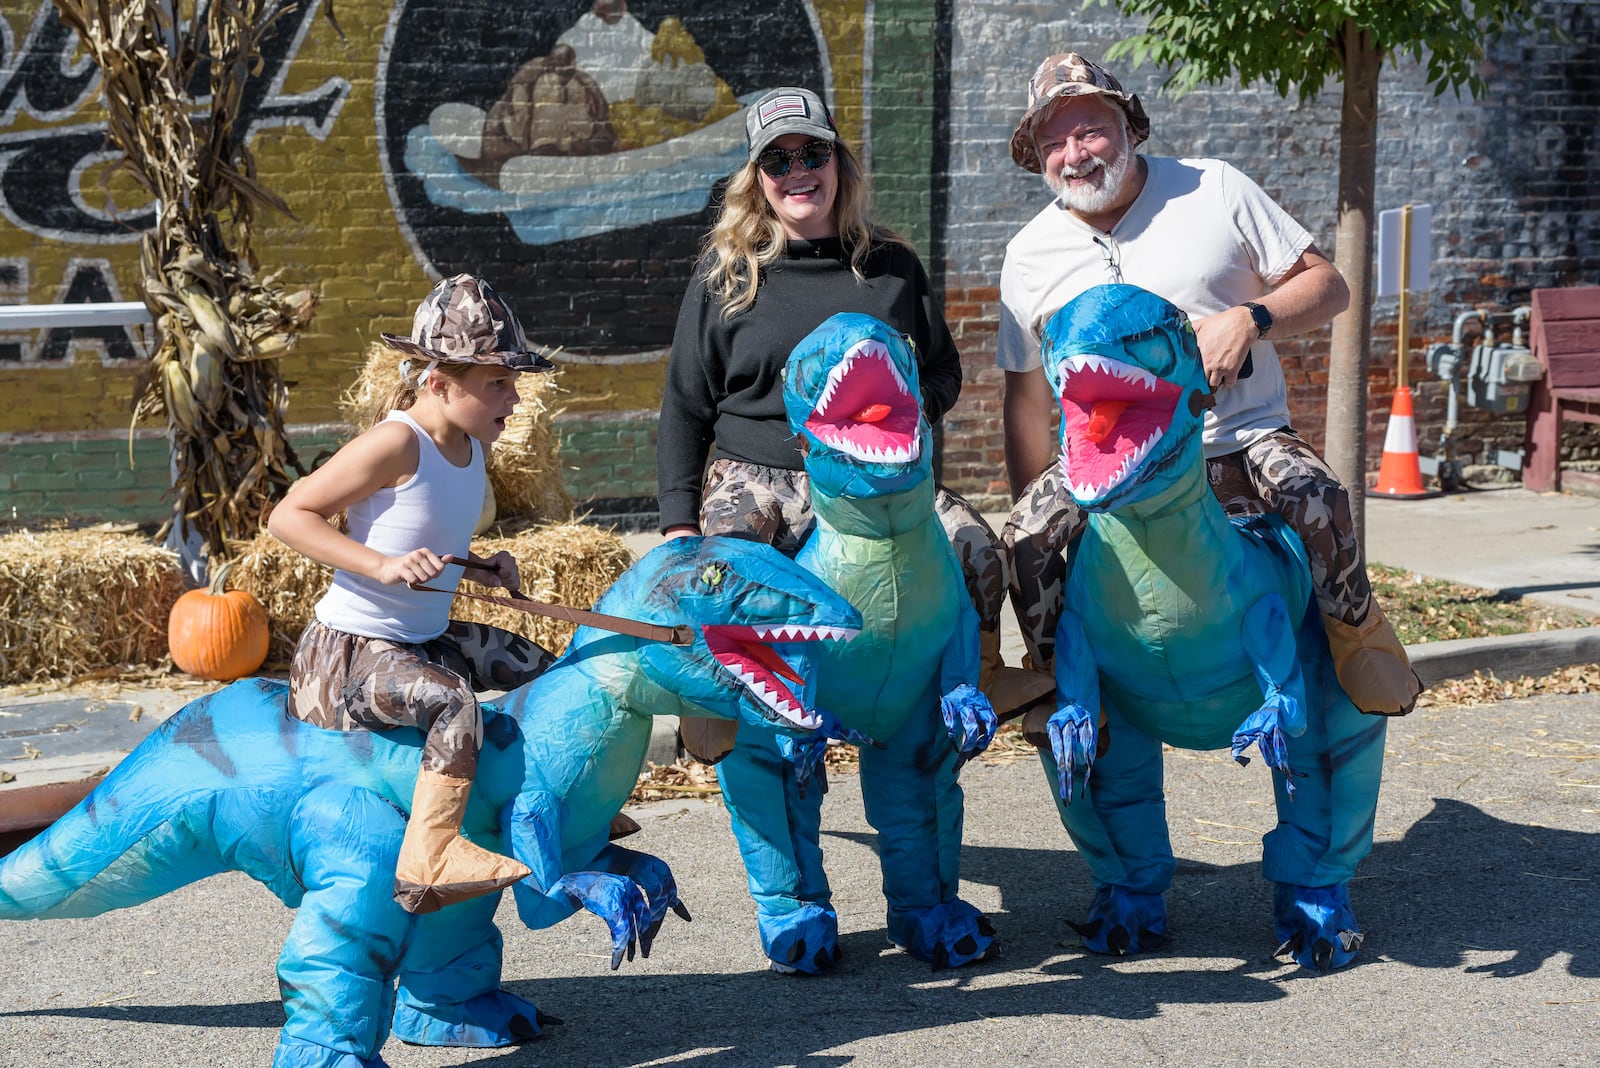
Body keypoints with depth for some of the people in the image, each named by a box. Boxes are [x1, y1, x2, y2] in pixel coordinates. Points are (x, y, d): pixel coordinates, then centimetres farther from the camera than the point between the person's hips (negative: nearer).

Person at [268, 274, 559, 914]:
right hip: (348, 652, -9)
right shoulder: (397, 442, -21)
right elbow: (288, 516, -20)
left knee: (536, 668, 17)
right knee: (454, 699, -33)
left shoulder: (471, 444, 5)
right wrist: (383, 565, -29)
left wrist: (480, 568, 2)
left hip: (425, 639, 9)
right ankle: (429, 859, -35)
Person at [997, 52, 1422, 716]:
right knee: (1028, 540, -26)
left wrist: (1249, 319, -15)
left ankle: (1357, 633, -6)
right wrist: (1032, 503, 8)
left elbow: (1327, 287, 3)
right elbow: (1027, 396, 15)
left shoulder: (1213, 189, 3)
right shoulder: (1030, 256, 8)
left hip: (1242, 439, -1)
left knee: (1317, 497, -31)